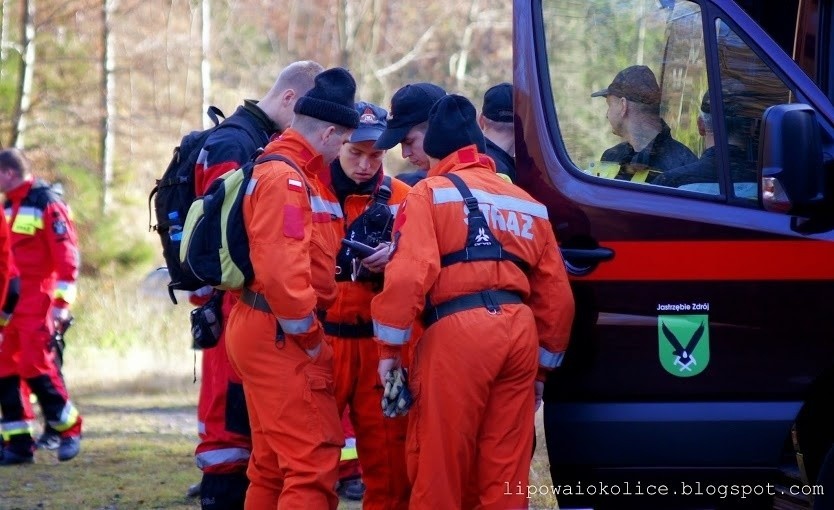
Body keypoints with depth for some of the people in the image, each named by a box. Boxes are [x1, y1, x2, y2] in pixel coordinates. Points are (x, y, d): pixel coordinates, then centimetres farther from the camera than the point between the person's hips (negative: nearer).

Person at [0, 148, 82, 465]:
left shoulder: (46, 204, -9)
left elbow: (67, 254, -13)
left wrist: (62, 302, -17)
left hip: (37, 301, -8)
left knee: (36, 366, -12)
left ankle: (70, 429, 4)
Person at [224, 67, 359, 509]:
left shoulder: (294, 173, 18)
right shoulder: (285, 178, -16)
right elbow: (281, 270, -25)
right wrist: (309, 336, -15)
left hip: (261, 334, 11)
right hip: (280, 336, -11)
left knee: (273, 465, 16)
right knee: (314, 460, -13)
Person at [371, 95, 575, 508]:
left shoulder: (430, 193, 6)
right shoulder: (528, 205, 23)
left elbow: (408, 273, -9)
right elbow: (556, 295, 21)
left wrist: (390, 348, -4)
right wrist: (543, 367, 28)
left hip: (457, 330, -5)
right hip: (521, 330, 5)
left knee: (440, 464, 1)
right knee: (506, 468, 9)